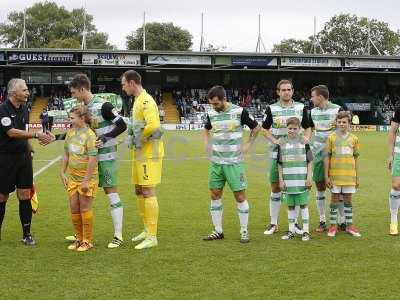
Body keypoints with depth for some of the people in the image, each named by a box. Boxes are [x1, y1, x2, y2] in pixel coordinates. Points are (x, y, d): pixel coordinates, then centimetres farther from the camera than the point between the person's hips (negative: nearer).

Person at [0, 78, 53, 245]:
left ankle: (26, 234, 10)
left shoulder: (24, 109, 9)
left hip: (24, 156, 6)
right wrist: (36, 135, -24)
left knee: (25, 195, 3)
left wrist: (29, 147, 10)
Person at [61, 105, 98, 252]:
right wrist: (63, 172, 12)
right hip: (72, 177, 7)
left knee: (85, 209, 0)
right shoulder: (70, 132, 6)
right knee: (74, 209, 10)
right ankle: (79, 238, 25)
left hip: (87, 179, -6)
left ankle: (87, 241, 13)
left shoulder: (89, 135, -16)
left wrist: (86, 180, -20)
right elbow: (66, 154, 15)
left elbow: (93, 159, -19)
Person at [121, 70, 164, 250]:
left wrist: (140, 137, -15)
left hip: (149, 154, -11)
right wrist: (134, 135, 3)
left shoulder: (146, 101, -17)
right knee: (139, 191, 16)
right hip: (140, 153, 11)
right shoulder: (138, 100, 16)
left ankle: (152, 237, -3)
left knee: (148, 193, -7)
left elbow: (153, 126, -30)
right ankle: (147, 230, 28)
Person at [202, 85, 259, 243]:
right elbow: (206, 130, 26)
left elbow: (256, 128, 3)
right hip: (216, 162, 5)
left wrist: (248, 145, -3)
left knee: (240, 196, -2)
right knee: (215, 195, 6)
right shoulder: (211, 114, 4)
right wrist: (208, 145, 12)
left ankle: (244, 231, 9)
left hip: (234, 162, -5)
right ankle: (218, 231, 16)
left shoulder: (239, 112, -10)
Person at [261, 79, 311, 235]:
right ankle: (273, 223, 12)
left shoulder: (301, 107, 5)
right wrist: (275, 140, -9)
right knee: (275, 187, 2)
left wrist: (305, 140, -7)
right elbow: (264, 129, 8)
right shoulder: (271, 109, 2)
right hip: (277, 153, -1)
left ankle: (294, 223, 15)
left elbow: (307, 128, 13)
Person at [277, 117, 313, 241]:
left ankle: (306, 231, 8)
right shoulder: (282, 143, 5)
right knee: (290, 206, 8)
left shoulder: (304, 142, 1)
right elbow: (280, 164, 8)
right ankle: (291, 231, 16)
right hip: (288, 181, 2)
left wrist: (309, 177, -3)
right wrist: (281, 179, 2)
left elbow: (309, 162, 4)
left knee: (303, 205, 1)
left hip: (302, 180, -2)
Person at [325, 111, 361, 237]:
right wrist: (326, 176, -4)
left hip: (349, 175, 2)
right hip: (335, 174, -2)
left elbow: (356, 158, 10)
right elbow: (327, 157, 1)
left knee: (348, 200, 9)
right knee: (334, 199, 5)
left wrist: (357, 177, 9)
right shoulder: (332, 138, -1)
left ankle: (349, 225, 17)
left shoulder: (354, 138, 5)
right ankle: (333, 225, 13)